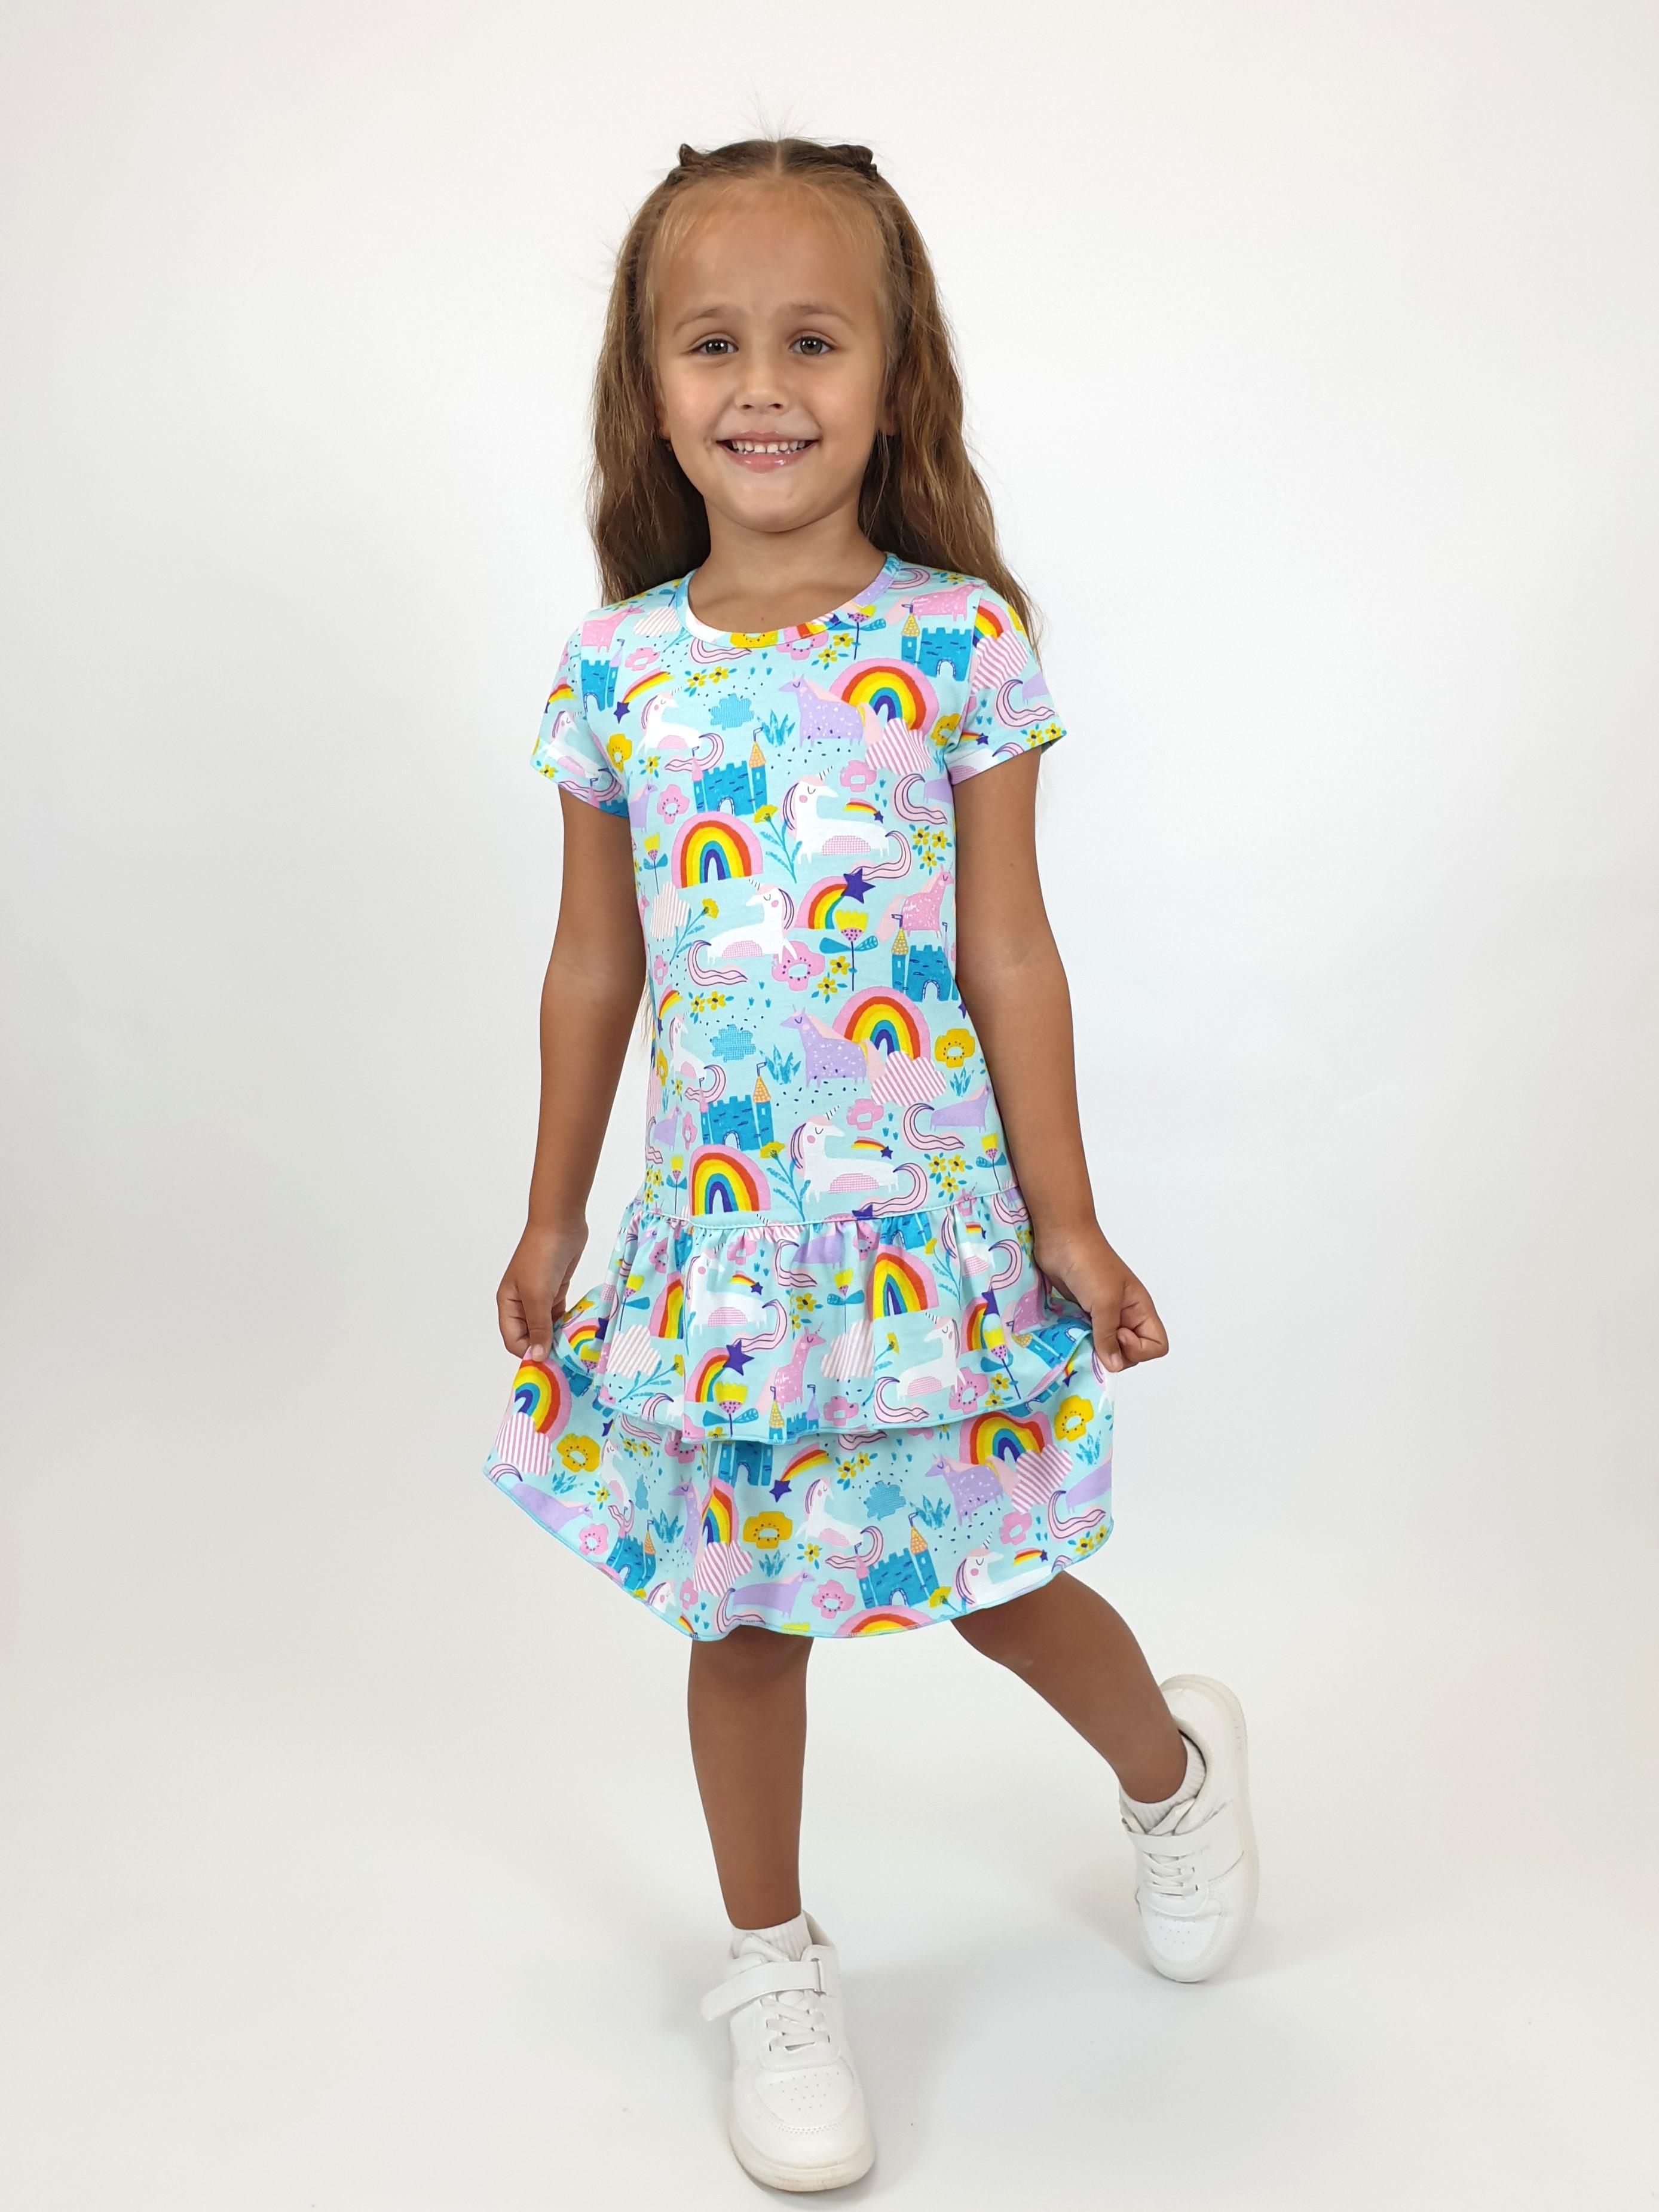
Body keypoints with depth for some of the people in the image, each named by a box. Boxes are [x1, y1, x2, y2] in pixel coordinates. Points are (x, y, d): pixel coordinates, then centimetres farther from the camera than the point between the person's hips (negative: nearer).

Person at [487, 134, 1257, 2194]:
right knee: (739, 1600, 12)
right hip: (717, 1218, 2)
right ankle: (772, 1969, 34)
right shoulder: (615, 668, -1)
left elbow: (1009, 952, -4)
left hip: (924, 1207, -2)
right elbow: (593, 965, 7)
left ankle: (1175, 1761, 45)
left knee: (984, 1568, 11)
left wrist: (1064, 1214, -3)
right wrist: (553, 1214, 13)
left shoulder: (959, 639, -7)